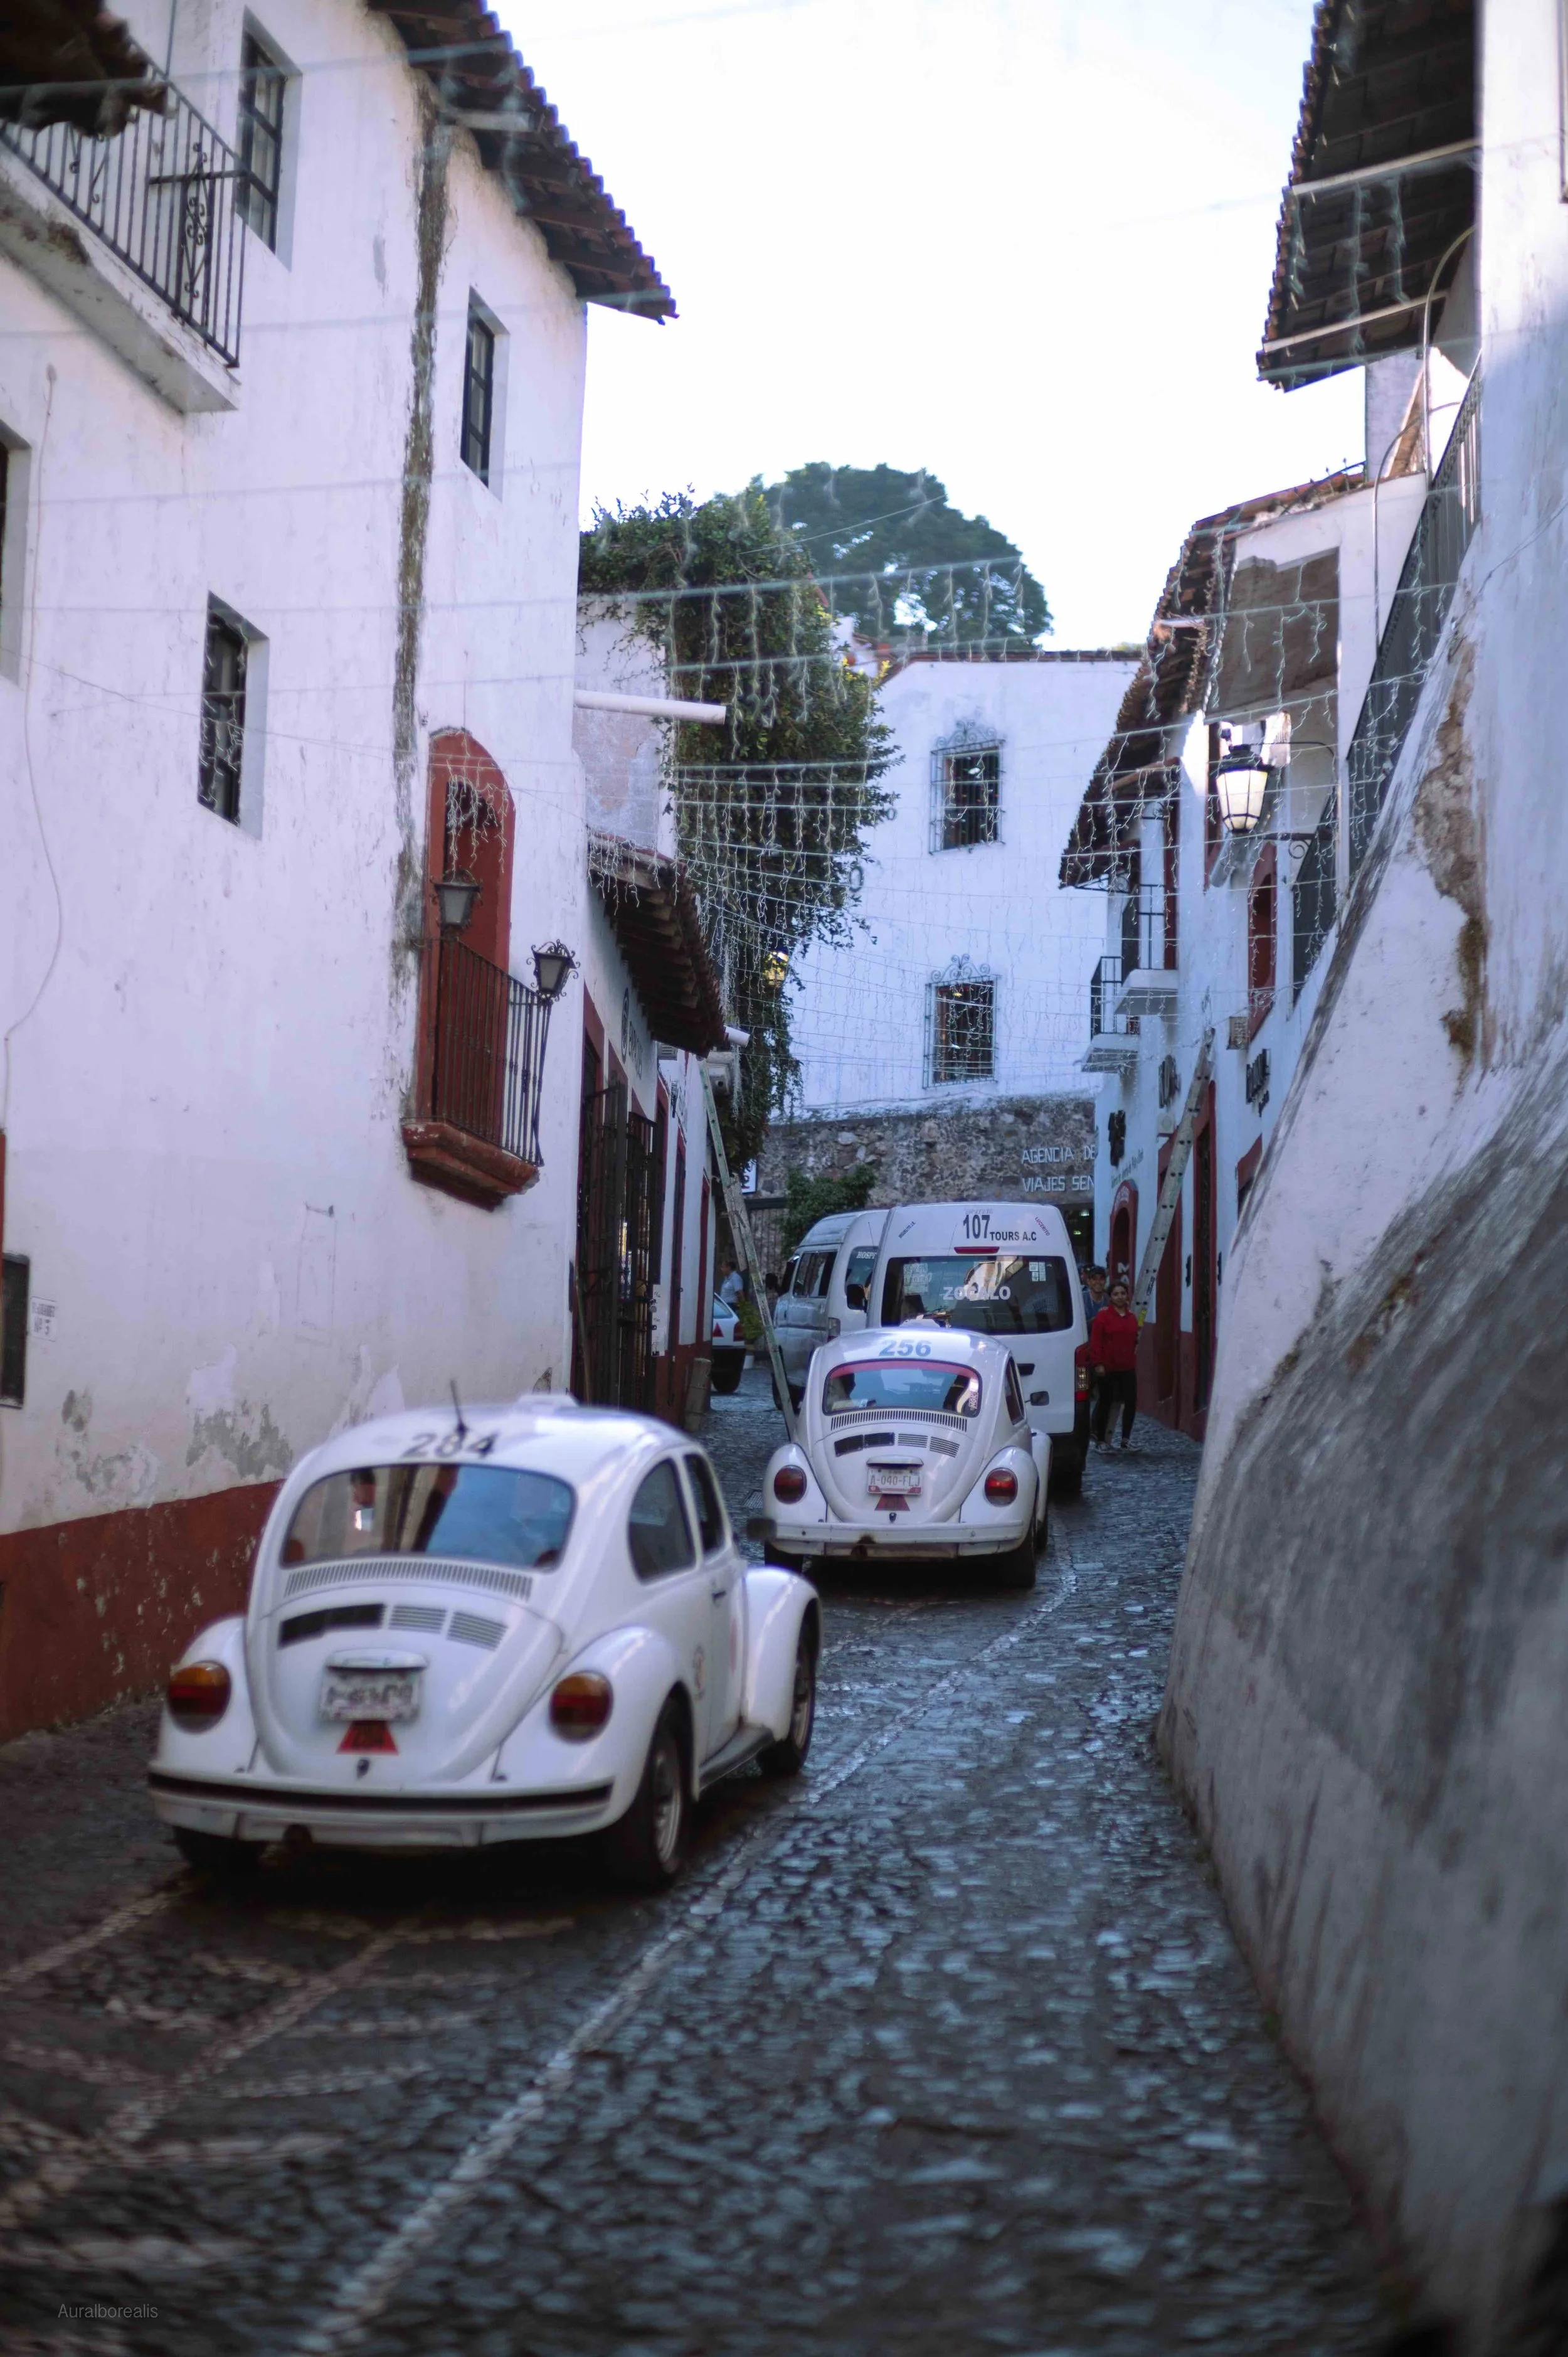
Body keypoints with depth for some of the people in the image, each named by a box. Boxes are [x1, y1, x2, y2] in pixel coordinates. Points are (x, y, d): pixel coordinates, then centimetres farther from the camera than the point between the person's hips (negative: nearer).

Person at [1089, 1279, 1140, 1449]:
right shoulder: (1104, 1316, -7)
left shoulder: (1131, 1317, 11)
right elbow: (1095, 1341, -10)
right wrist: (1098, 1363, -15)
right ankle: (1100, 1439, 13)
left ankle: (1126, 1438, 10)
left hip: (1127, 1368, 5)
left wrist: (1133, 1360, 14)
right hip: (1107, 1368, -5)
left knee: (1131, 1401, 0)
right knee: (1105, 1402, 3)